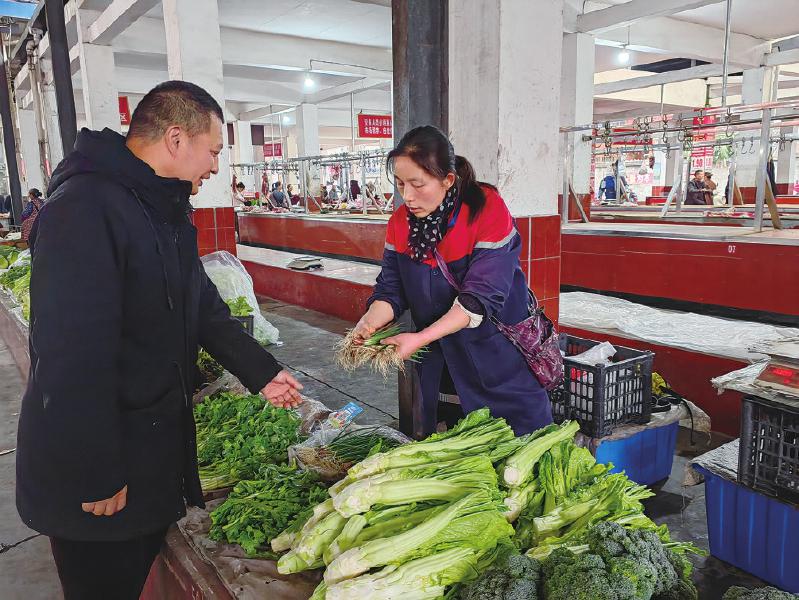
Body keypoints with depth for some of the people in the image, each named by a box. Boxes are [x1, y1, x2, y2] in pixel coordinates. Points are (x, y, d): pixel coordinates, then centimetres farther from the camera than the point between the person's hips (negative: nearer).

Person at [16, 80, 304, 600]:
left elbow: (202, 305, 15)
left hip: (160, 443, 9)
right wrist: (96, 477, -22)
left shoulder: (167, 210, 8)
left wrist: (262, 372, 12)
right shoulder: (84, 210, -24)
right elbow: (73, 355, -27)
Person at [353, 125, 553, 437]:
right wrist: (370, 322, -25)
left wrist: (420, 338, -32)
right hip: (438, 361, 5)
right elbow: (391, 288, -4)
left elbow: (480, 298, -26)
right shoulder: (400, 221, -4)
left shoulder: (487, 210, -21)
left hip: (499, 355, -4)